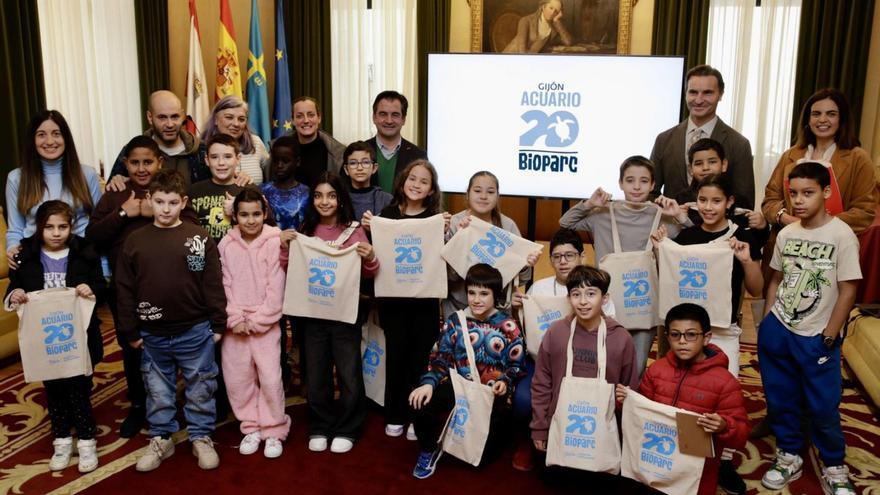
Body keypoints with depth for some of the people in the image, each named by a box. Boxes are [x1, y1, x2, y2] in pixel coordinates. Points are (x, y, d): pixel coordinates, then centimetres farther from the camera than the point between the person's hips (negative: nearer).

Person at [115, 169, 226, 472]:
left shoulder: (199, 238, -6)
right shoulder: (135, 241, 0)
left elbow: (213, 285, -4)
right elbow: (124, 290, 3)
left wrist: (218, 325, -4)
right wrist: (130, 331, 2)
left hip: (195, 332, -2)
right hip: (152, 335, 2)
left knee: (200, 389, 10)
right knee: (158, 391, 16)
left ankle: (202, 438, 26)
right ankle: (160, 439, 32)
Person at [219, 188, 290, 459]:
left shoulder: (275, 242, -7)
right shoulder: (226, 244, 2)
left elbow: (276, 288, -9)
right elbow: (223, 285, 0)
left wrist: (257, 321, -10)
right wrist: (235, 319, -8)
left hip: (265, 322, -3)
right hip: (235, 323, 3)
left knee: (270, 378, -5)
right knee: (237, 378, 7)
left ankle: (273, 431, 12)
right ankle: (251, 428, 24)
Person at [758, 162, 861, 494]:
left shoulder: (841, 235, -12)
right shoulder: (786, 234, 2)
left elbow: (848, 291, -11)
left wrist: (828, 337, -11)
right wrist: (766, 324, 8)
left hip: (816, 338, -4)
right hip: (778, 331, 4)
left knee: (823, 407, 4)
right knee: (780, 400, 14)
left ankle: (834, 468, 25)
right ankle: (789, 457, 32)